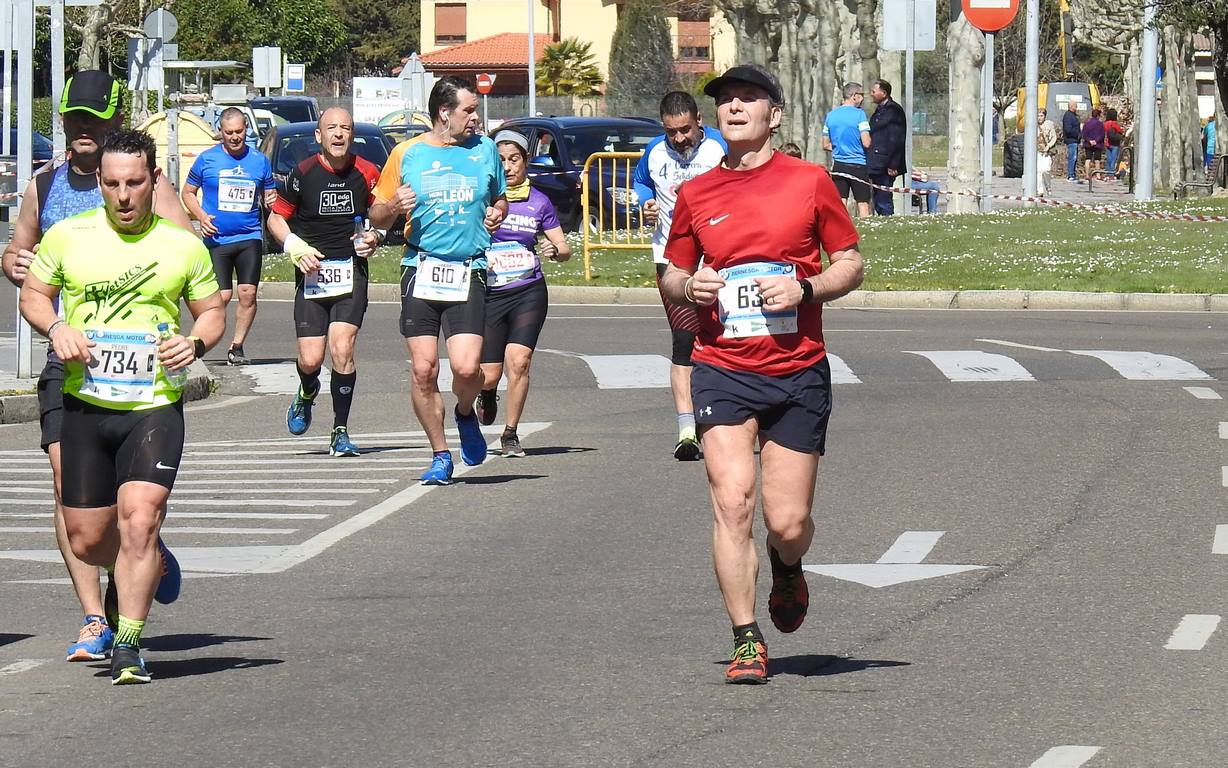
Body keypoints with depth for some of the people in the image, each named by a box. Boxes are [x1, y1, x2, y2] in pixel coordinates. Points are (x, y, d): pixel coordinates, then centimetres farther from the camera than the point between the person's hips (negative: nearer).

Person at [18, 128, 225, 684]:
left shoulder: (182, 246, 1)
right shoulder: (67, 237, 2)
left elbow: (213, 312, 13)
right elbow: (33, 293, 13)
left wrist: (196, 342, -9)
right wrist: (55, 329, -7)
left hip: (155, 407, -2)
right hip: (84, 407, 2)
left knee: (139, 517, -21)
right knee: (87, 542, 6)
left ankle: (128, 645, -12)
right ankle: (149, 563, 40)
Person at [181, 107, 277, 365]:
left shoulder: (260, 160, 8)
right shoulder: (207, 159, 2)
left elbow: (269, 196, 18)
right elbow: (188, 192, 10)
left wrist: (271, 200, -7)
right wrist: (201, 216, -8)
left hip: (250, 238, 2)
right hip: (217, 239, -2)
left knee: (248, 294, -6)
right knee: (222, 296, -8)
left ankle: (237, 347, 6)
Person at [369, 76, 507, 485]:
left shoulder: (484, 149, 10)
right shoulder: (407, 155, 6)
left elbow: (500, 198, 26)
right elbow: (377, 217, 13)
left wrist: (497, 213, 3)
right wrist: (394, 206, -10)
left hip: (468, 274, 0)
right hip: (421, 271, 0)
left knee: (466, 366, -15)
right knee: (423, 370, -3)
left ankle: (466, 414, 19)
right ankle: (440, 456, 12)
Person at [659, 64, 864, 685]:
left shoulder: (810, 183, 2)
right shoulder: (695, 195, 7)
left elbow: (851, 265, 7)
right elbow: (671, 277, 17)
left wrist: (805, 289, -12)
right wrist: (687, 286, -7)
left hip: (798, 371, -1)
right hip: (722, 369, 1)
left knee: (787, 522, -1)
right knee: (732, 502, -14)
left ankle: (787, 569, 37)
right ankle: (746, 643, -6)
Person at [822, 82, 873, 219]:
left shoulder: (831, 115, 6)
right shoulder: (859, 114, -11)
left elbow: (826, 145, 11)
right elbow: (866, 143, -15)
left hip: (838, 165, 5)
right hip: (858, 165, -5)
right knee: (863, 204, 1)